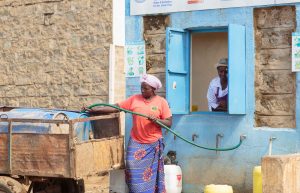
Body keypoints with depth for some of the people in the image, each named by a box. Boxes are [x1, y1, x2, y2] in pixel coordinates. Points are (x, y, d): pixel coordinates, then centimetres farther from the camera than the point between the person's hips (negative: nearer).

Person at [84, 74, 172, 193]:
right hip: (136, 143, 1)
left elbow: (169, 123, -3)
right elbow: (116, 107, -1)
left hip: (154, 144, -1)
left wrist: (157, 120, -21)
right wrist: (97, 109, -9)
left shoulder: (161, 102, -3)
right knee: (134, 171, -5)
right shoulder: (134, 99, 1)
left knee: (152, 173, 6)